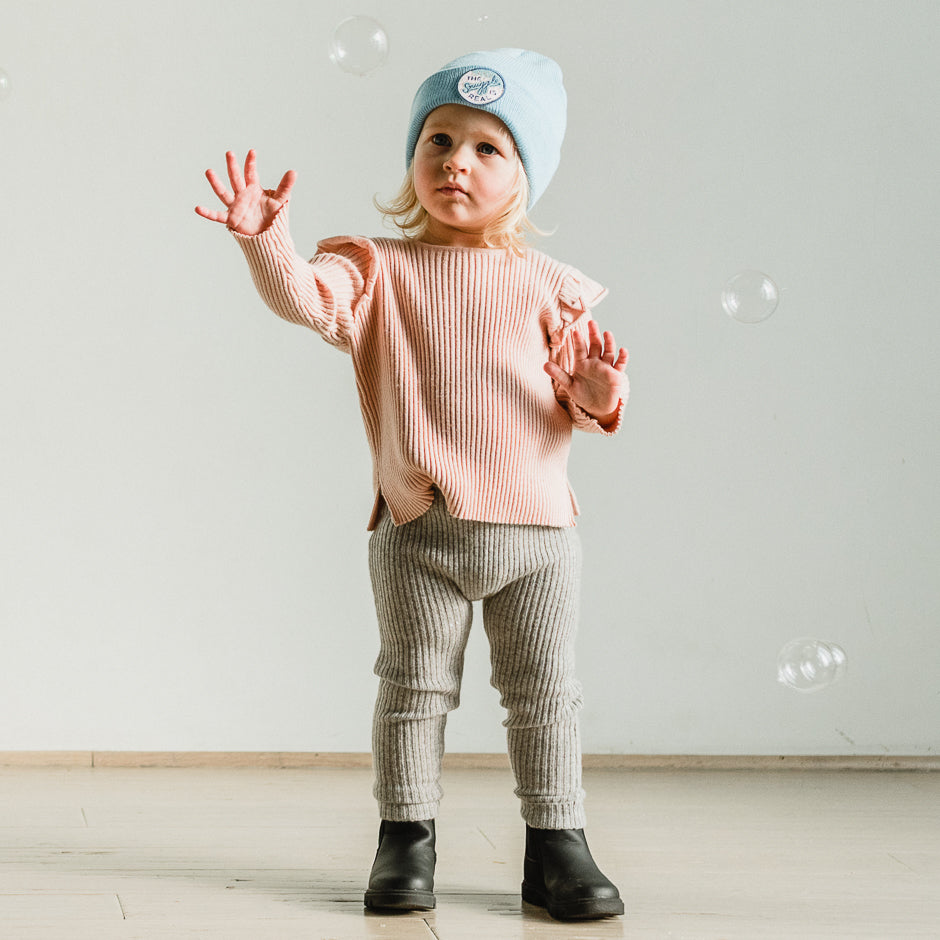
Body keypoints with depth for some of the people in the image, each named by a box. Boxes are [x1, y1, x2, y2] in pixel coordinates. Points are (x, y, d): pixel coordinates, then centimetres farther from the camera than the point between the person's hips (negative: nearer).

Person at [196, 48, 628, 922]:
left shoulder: (548, 288, 6)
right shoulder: (380, 269, 2)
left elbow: (577, 395, 9)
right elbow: (309, 297, -17)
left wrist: (596, 393, -14)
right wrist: (267, 237, -33)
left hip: (537, 529, 1)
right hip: (418, 531, -1)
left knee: (543, 693, 6)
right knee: (413, 687, 6)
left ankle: (555, 841, 16)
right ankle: (405, 837, 18)